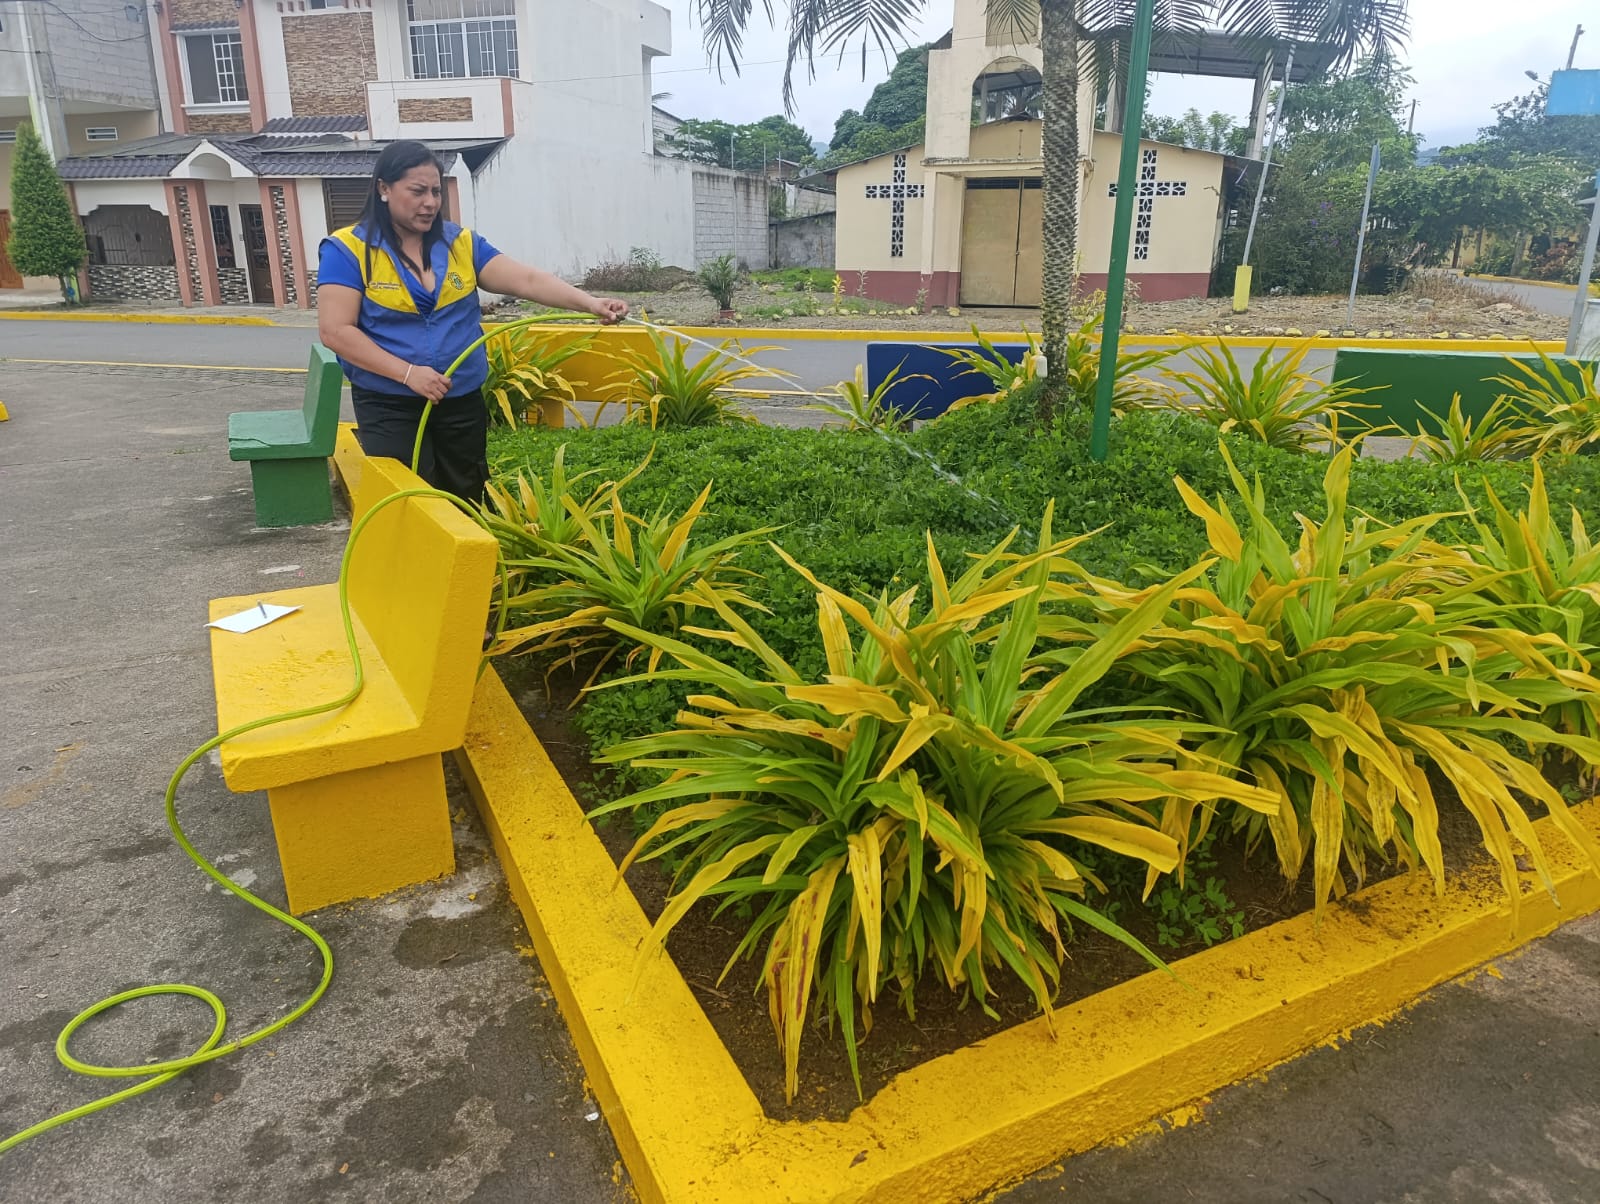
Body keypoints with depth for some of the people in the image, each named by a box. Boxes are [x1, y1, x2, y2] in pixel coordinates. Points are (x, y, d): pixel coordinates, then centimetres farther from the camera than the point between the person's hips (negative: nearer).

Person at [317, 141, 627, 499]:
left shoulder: (461, 243, 5)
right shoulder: (347, 249, -6)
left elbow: (527, 280, -6)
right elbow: (335, 331, -12)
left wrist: (591, 304, -21)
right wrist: (407, 373, -21)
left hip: (463, 402, 4)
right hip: (389, 407, -4)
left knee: (469, 507, 13)